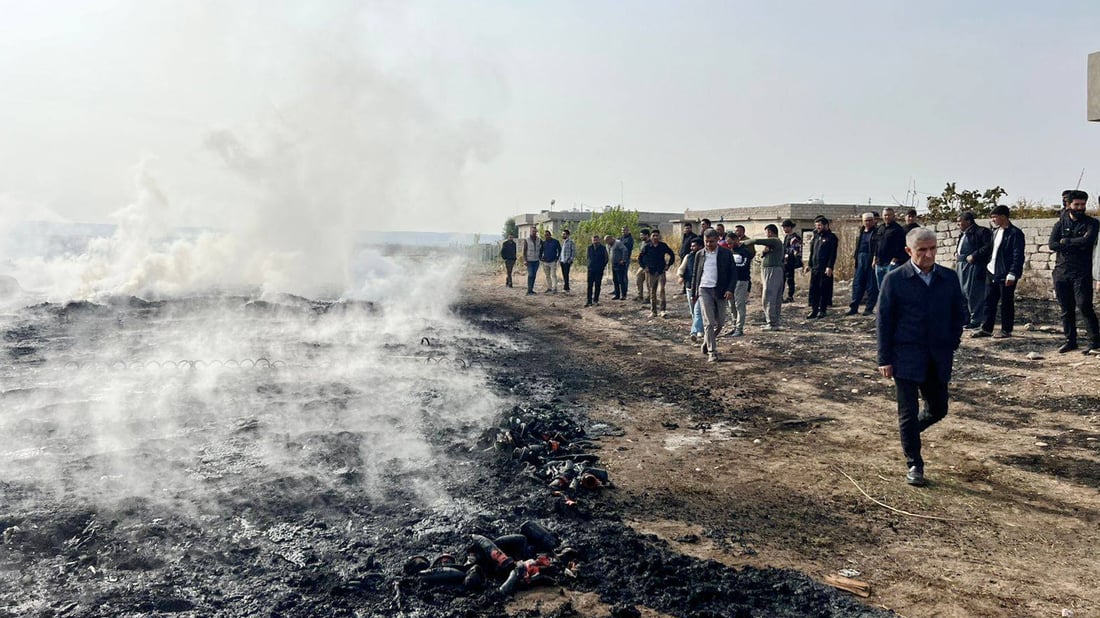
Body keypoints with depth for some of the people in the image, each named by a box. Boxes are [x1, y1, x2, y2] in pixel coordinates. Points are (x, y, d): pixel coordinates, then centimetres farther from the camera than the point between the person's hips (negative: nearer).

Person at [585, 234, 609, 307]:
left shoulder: (603, 248, -1)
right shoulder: (589, 247, 7)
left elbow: (606, 259, 4)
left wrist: (602, 266, -1)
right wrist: (589, 265, 9)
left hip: (599, 270, -2)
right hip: (591, 269, 2)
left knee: (597, 286, 4)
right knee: (590, 286, -3)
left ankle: (595, 300, 11)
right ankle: (589, 301, -2)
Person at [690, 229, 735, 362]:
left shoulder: (726, 253, 2)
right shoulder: (700, 254, 8)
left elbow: (732, 273, 2)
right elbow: (695, 274, 14)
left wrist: (729, 289, -11)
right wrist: (693, 293, 13)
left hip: (720, 291, 1)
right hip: (704, 290, 0)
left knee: (720, 321, 8)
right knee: (708, 322, -7)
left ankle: (707, 343, 32)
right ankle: (712, 352, -6)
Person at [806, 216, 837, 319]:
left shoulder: (831, 237, -5)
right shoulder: (816, 236, 16)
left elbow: (833, 254, -11)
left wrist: (829, 267, -17)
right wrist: (809, 265, 16)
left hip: (825, 269, -7)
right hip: (815, 268, 7)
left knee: (824, 290, -2)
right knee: (813, 288, 5)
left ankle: (822, 310, 5)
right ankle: (814, 310, 10)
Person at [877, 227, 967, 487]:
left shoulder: (949, 278, 3)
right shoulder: (894, 279, -7)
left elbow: (959, 313, 13)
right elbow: (884, 320, -5)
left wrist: (952, 344, 3)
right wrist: (885, 359, -7)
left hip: (939, 358, 4)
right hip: (906, 357, -4)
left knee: (938, 409, 12)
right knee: (908, 413, 2)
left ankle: (908, 433, 40)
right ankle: (914, 465, 16)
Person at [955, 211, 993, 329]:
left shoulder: (981, 232, -8)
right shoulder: (963, 234, 20)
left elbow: (988, 247, -18)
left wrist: (974, 256, -20)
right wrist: (956, 253, 15)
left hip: (974, 267, -9)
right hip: (961, 266, 9)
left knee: (973, 294, -4)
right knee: (961, 293, 11)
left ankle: (975, 321, 4)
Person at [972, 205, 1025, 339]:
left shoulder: (1015, 233, -10)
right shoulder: (995, 231, 14)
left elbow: (1018, 256, -14)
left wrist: (1012, 274, -19)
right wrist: (988, 265, 13)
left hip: (1006, 275, -8)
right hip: (992, 273, 8)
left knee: (1006, 303, 2)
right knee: (989, 301, 9)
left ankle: (1006, 330, 10)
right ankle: (986, 328, 15)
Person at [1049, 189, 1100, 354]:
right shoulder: (1061, 223, 11)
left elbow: (1087, 241, -16)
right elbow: (1052, 244, -4)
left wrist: (1066, 241, -6)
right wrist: (1077, 245, -11)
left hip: (1082, 273, -3)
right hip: (1061, 272, 3)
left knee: (1084, 306, -11)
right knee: (1066, 309, 8)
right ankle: (1070, 341, 16)